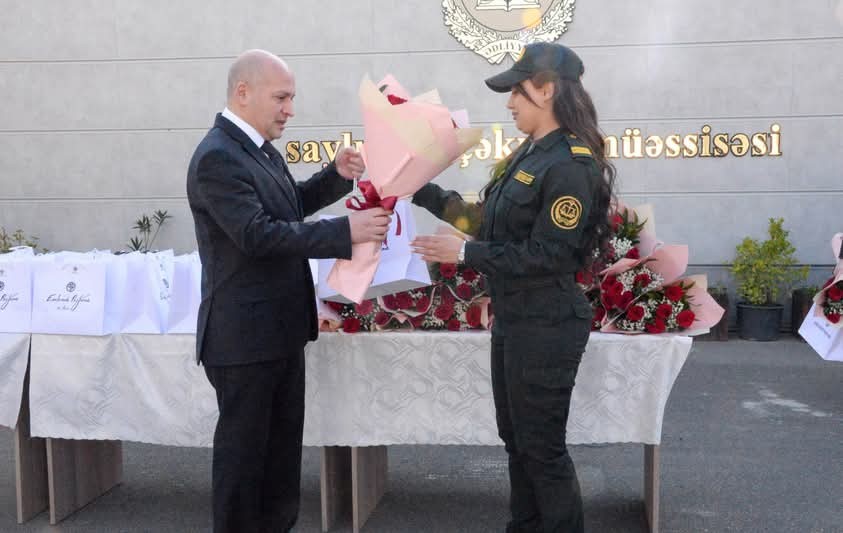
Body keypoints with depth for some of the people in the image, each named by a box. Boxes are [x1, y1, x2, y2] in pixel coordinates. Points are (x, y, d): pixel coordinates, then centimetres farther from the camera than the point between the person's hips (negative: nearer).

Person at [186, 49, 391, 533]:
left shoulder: (260, 148, 9)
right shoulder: (217, 158, -20)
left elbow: (288, 207, 22)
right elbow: (258, 235, -28)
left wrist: (337, 177, 6)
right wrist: (346, 231, -30)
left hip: (281, 329, 10)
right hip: (244, 334, -10)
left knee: (283, 443, 19)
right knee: (243, 448, 4)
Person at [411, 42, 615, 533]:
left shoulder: (571, 165, -19)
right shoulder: (530, 154, 10)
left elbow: (547, 255, -23)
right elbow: (488, 222, 13)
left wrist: (465, 253, -21)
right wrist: (420, 190, 9)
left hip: (546, 327, -10)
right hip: (513, 320, 10)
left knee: (542, 445, 2)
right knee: (516, 437, 19)